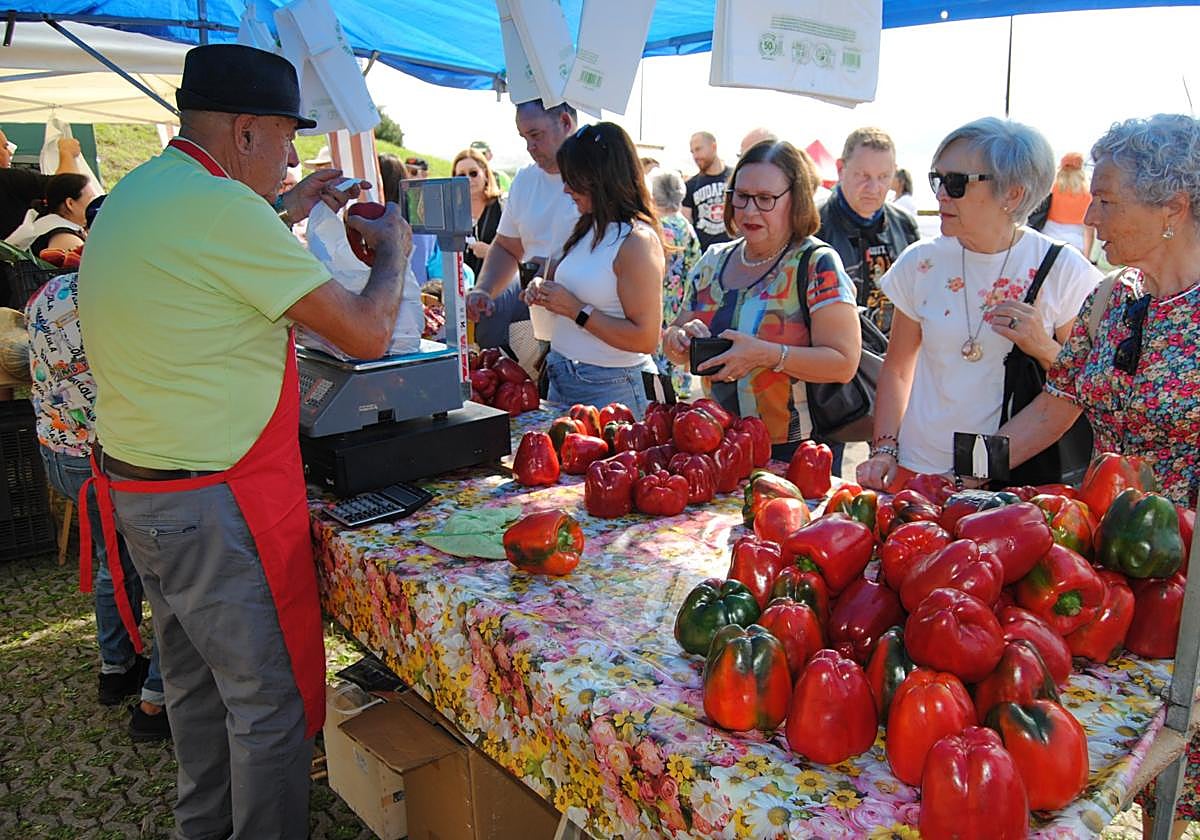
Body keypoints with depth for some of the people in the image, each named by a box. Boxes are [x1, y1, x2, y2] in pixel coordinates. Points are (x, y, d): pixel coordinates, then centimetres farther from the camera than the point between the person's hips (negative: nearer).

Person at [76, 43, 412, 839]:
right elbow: (368, 333, -20)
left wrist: (284, 211, 23)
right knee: (271, 699, 6)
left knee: (197, 680, 25)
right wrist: (392, 249, -2)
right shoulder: (220, 206, -22)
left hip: (136, 488, 10)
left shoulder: (136, 194, 8)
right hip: (216, 505, -10)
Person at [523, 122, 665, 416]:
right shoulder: (588, 228, 9)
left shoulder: (637, 240, -16)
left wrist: (576, 309, -17)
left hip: (608, 389, -8)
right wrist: (542, 287, 2)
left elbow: (645, 339, -21)